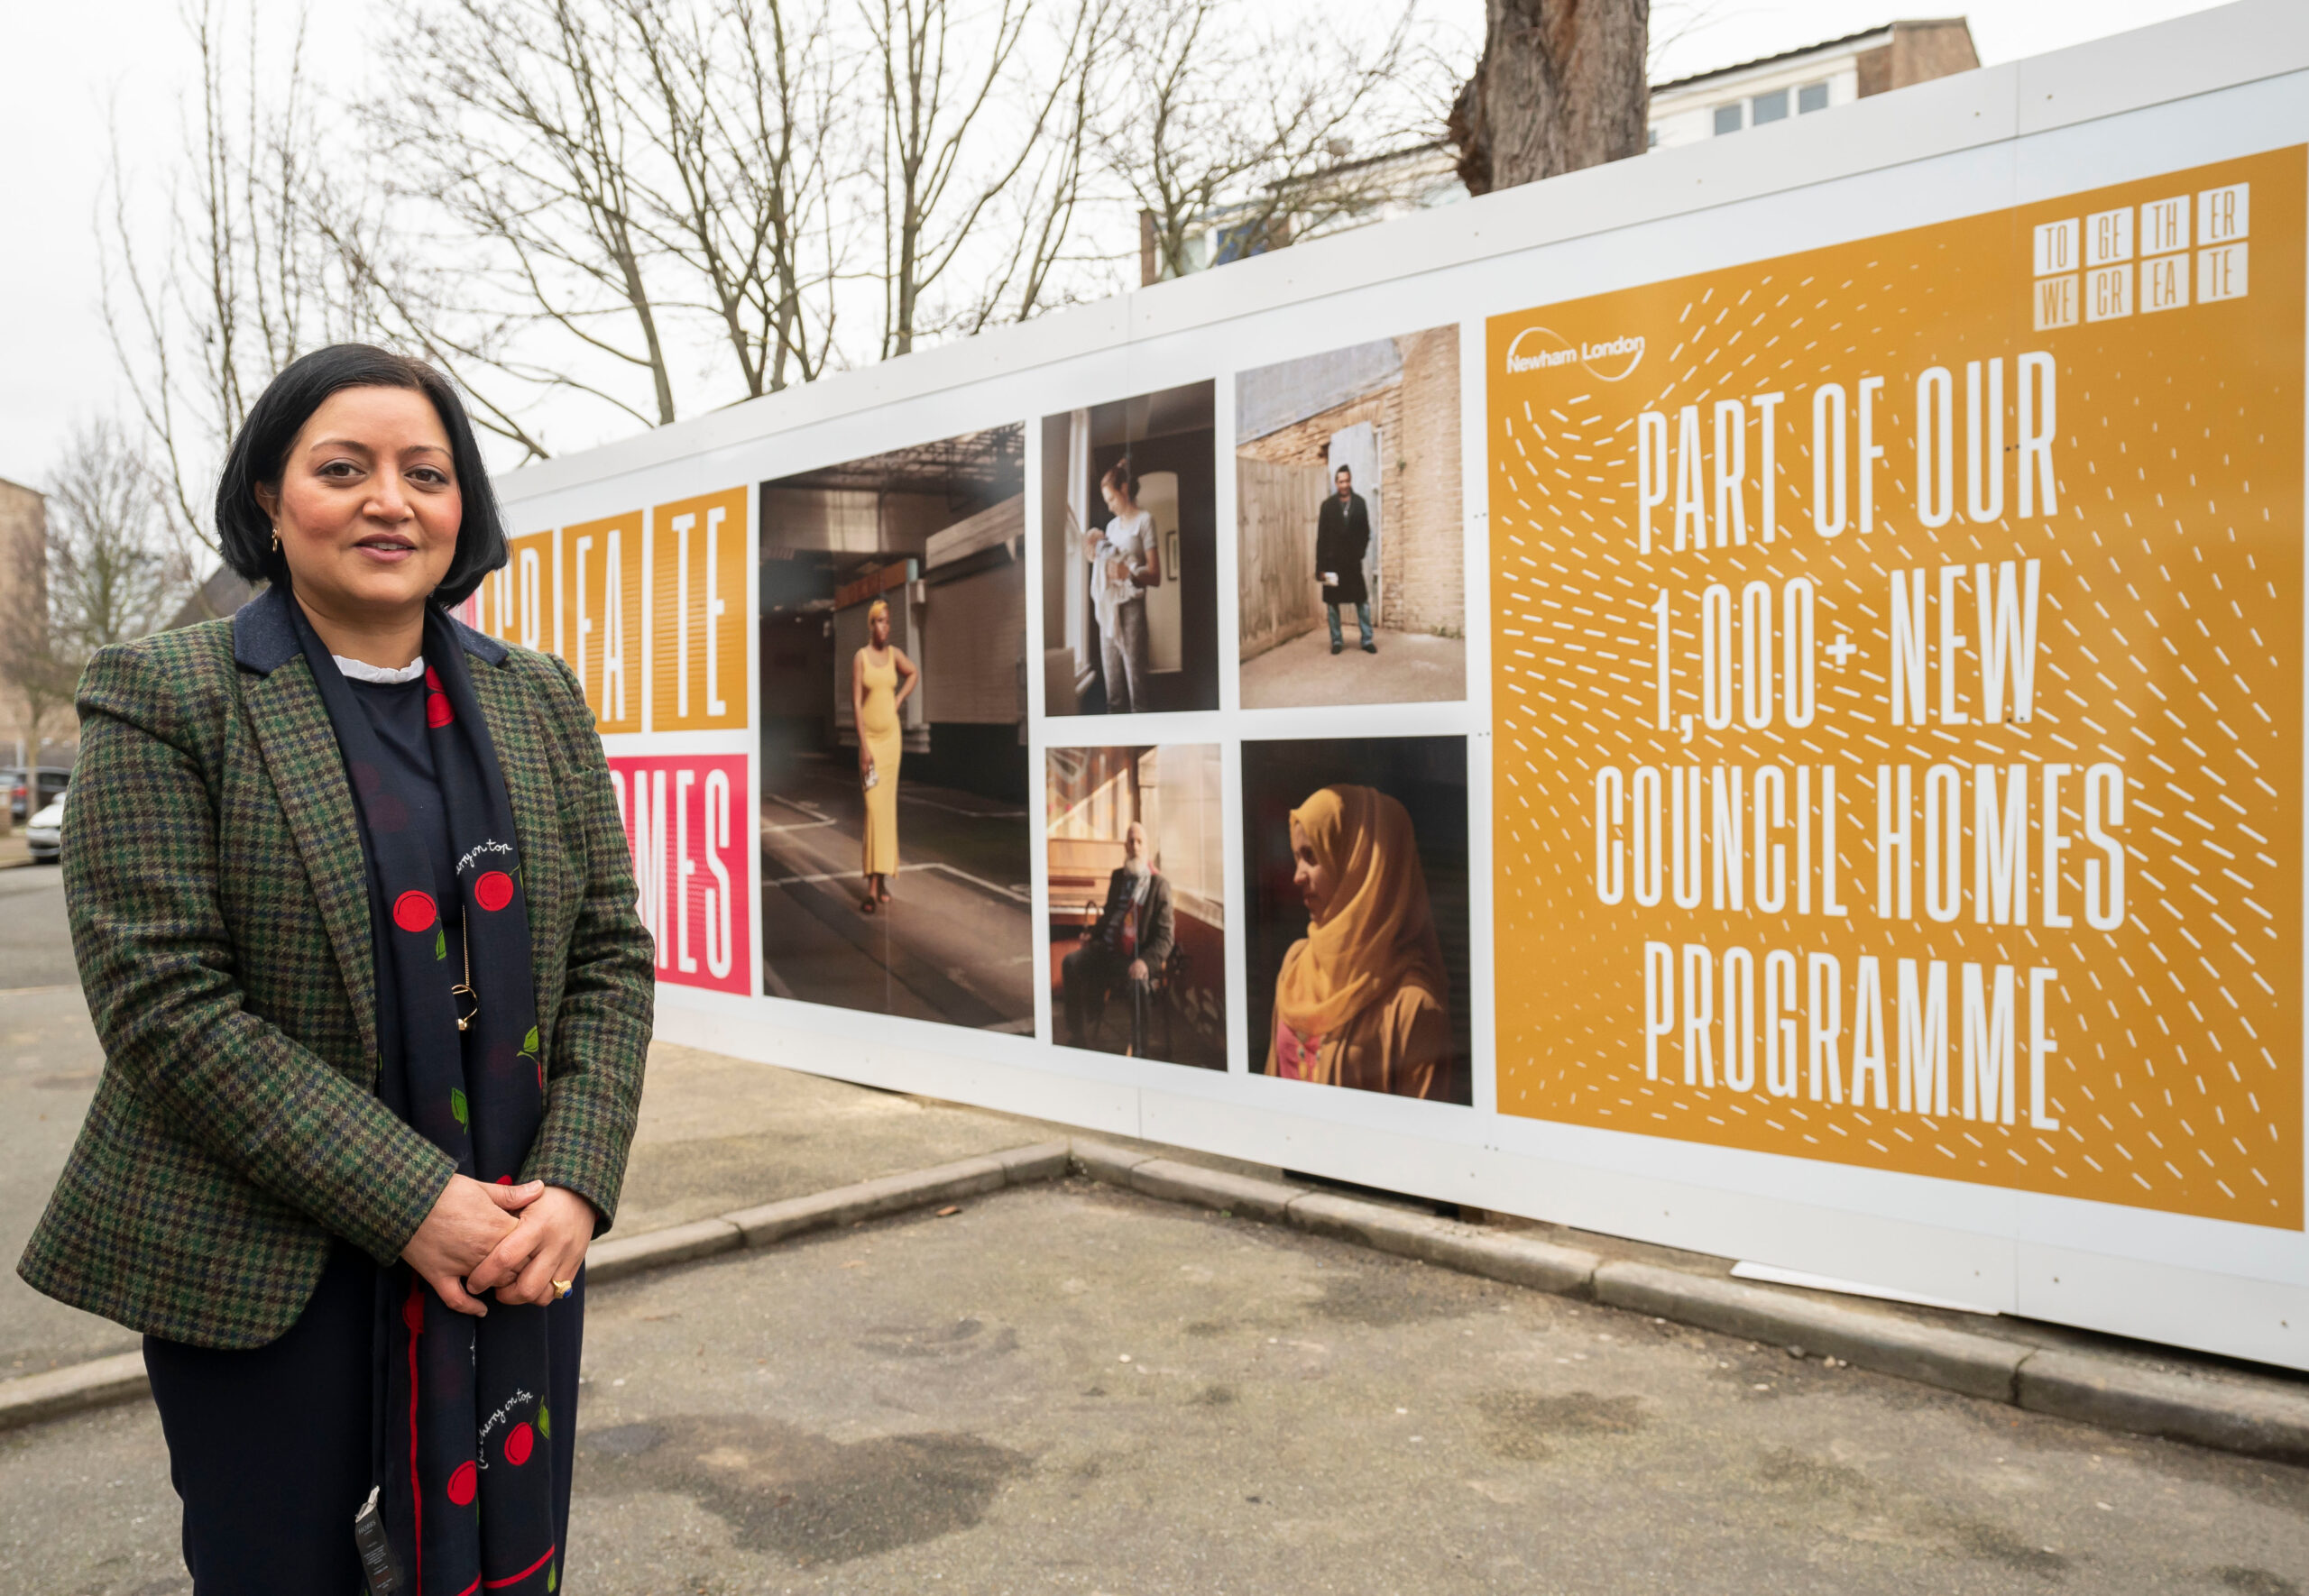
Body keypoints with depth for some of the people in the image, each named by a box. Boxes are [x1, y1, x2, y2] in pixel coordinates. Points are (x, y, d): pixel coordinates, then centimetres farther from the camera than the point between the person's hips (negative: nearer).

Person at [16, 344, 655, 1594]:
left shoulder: (539, 700, 7)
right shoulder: (162, 699, -6)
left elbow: (610, 957, 5)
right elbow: (162, 999, -13)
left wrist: (575, 1185, -8)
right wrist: (406, 1201, -17)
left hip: (516, 1249, 4)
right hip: (264, 1270, -3)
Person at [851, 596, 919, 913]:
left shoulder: (895, 654, 4)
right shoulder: (859, 657, -7)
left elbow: (914, 675, 24)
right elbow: (855, 703, -10)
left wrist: (898, 702, 9)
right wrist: (864, 747, -15)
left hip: (892, 735, 4)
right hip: (870, 738, -4)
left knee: (888, 806, 7)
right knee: (873, 807, -10)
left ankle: (881, 878, 17)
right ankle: (873, 887, -12)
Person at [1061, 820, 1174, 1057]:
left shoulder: (1160, 885, -2)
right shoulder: (1117, 877, 15)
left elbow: (1165, 937, -7)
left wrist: (1145, 962, -24)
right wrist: (1092, 934, 9)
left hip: (1136, 958, -5)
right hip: (1107, 949, 5)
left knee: (1139, 982, -37)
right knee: (1070, 962, -20)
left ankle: (1138, 1054, -21)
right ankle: (1077, 1039, -8)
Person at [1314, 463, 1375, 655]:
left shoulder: (1360, 503, 2)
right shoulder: (1328, 505, -1)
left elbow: (1365, 532, 7)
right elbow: (1321, 537, -2)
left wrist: (1360, 552, -4)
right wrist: (1320, 567, -5)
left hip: (1353, 562, 0)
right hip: (1332, 561, 0)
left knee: (1363, 601, 0)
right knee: (1332, 602, 5)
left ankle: (1367, 640, 8)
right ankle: (1336, 640, 16)